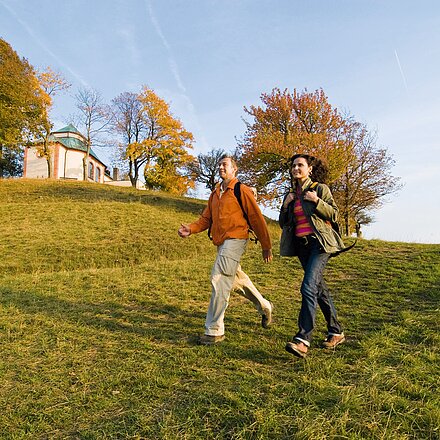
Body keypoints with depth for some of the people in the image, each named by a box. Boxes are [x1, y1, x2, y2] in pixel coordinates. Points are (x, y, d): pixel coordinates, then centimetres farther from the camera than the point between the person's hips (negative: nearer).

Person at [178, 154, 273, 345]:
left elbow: (257, 219, -5)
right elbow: (206, 218, 13)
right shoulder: (215, 193, 17)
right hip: (221, 243, 8)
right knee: (237, 279, 19)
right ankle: (264, 307, 41)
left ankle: (215, 330, -7)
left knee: (219, 278, -15)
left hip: (235, 240, -8)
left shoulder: (241, 190, -5)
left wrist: (266, 247, -4)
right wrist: (191, 229, -7)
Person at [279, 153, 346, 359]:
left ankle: (303, 339, -22)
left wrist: (317, 201, -17)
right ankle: (336, 332, 26)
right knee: (319, 288, 13)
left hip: (319, 243, -6)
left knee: (309, 287, -20)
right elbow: (283, 223, 15)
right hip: (301, 244, 7)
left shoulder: (320, 188, 1)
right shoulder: (291, 194, 15)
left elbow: (334, 215, -3)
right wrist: (285, 206, -1)